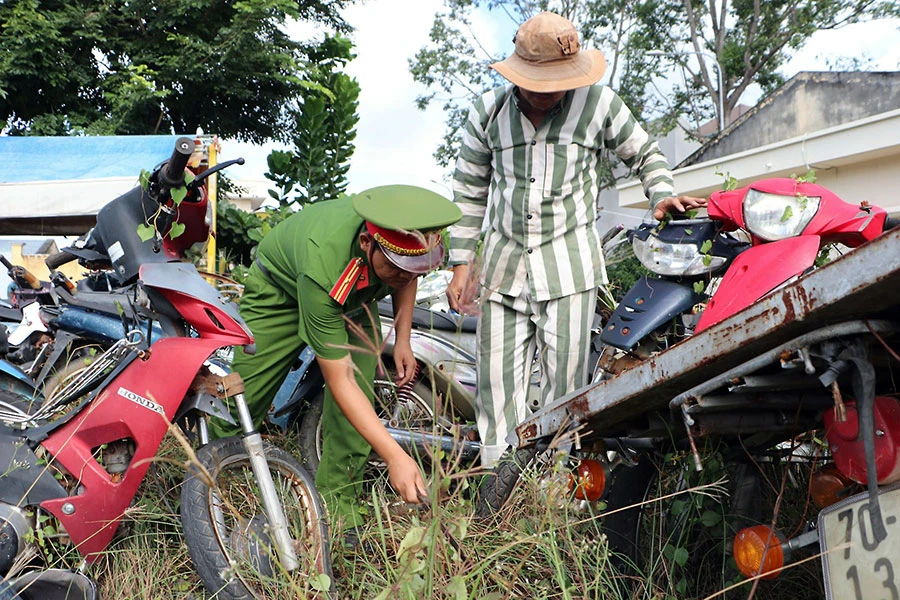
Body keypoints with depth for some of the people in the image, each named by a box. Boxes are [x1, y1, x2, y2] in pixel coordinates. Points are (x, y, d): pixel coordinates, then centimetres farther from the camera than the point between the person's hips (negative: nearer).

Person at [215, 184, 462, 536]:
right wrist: (395, 456, -45)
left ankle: (339, 507, -3)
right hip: (281, 291, -4)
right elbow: (338, 380, -41)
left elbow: (406, 279, 0)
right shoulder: (324, 264, -47)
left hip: (354, 299, 4)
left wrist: (403, 340, -9)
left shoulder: (411, 237, -31)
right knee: (242, 398, -5)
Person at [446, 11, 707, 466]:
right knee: (497, 377, 2)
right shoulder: (488, 110, 5)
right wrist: (460, 264, 8)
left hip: (569, 263, -2)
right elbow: (469, 189, 12)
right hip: (504, 259, 2)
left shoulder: (598, 104, -1)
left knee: (564, 381, -4)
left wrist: (663, 195, -4)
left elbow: (643, 153, 15)